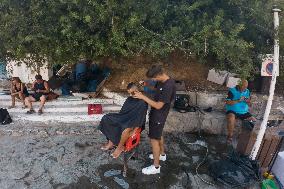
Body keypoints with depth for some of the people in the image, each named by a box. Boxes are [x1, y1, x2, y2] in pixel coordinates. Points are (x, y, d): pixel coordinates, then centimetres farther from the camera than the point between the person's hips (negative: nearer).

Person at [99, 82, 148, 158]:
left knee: (125, 129, -41)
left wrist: (134, 130, -26)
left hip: (135, 123, -8)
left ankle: (120, 147, -14)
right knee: (106, 119, -8)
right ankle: (111, 141, -3)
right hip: (125, 118, 8)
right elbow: (122, 112, 15)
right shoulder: (129, 99, 9)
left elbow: (141, 118, -19)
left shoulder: (142, 102, -14)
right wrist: (117, 119, 1)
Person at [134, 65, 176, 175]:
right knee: (158, 134, 24)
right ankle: (162, 154, 46)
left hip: (159, 115, -9)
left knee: (154, 138, 0)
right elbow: (155, 88, 18)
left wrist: (143, 97, -25)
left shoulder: (168, 86, -31)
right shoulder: (162, 81, -3)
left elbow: (158, 106, -29)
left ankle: (156, 166, 14)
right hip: (156, 113, 9)